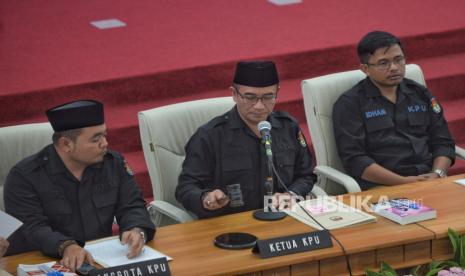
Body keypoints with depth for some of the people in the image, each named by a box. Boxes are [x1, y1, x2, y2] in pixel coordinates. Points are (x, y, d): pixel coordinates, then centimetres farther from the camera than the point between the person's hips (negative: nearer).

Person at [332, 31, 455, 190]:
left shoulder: (420, 94, 17)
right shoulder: (350, 104, 2)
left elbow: (443, 142, 16)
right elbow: (354, 159, -7)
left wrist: (437, 174, -5)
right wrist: (403, 182, -15)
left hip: (429, 182, 4)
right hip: (382, 189, -4)